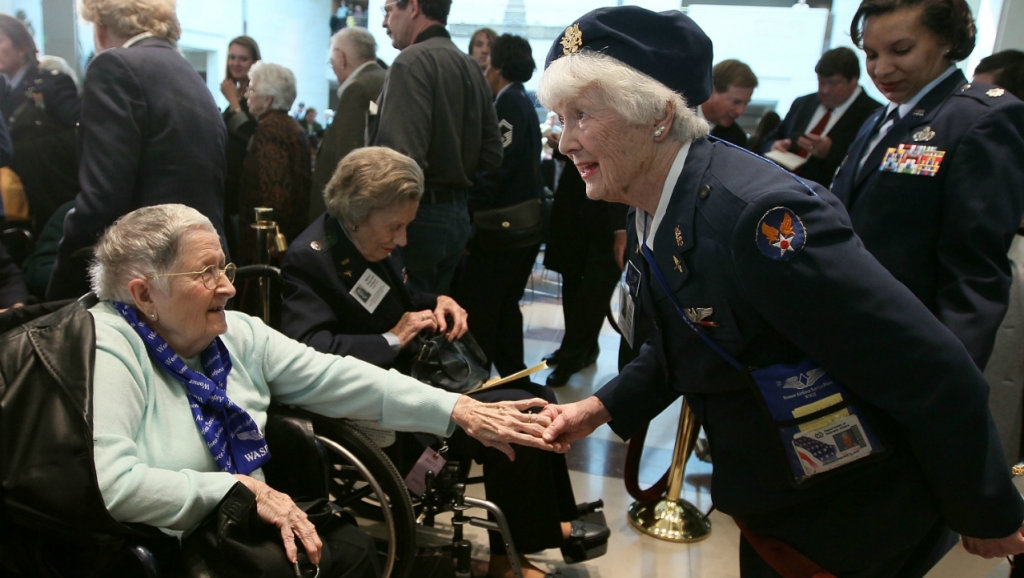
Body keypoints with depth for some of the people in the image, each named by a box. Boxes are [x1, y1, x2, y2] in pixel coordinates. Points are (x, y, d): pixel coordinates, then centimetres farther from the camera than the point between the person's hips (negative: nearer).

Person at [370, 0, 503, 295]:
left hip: (420, 217, -9)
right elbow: (492, 153, 13)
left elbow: (401, 156, -24)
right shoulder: (471, 66, 13)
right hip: (457, 215, 9)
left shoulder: (412, 61, -14)